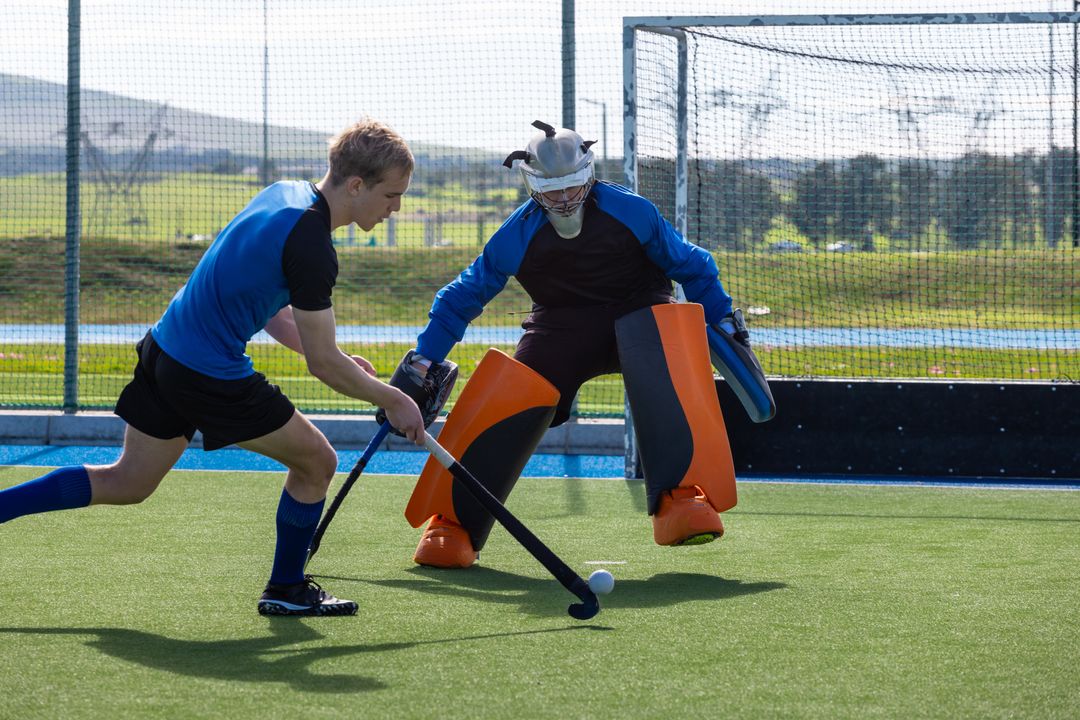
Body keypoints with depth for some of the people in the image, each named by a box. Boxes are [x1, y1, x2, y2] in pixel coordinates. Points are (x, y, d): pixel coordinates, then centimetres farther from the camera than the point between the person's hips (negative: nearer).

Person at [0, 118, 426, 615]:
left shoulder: (284, 195, 7)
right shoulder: (310, 247, -22)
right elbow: (324, 364, -18)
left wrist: (335, 362, 15)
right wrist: (392, 401, -5)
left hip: (163, 351, 9)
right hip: (211, 378, -9)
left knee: (126, 484, 19)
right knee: (316, 462, 7)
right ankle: (286, 589, 20)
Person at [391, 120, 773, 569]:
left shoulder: (631, 213, -13)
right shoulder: (517, 237, -10)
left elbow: (689, 266, 2)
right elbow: (462, 297, 0)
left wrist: (722, 319, 2)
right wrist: (423, 361, -6)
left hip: (636, 313, -2)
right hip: (560, 328, 2)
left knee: (662, 377, -35)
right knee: (510, 406, -18)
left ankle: (680, 499, -43)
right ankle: (454, 524, -4)